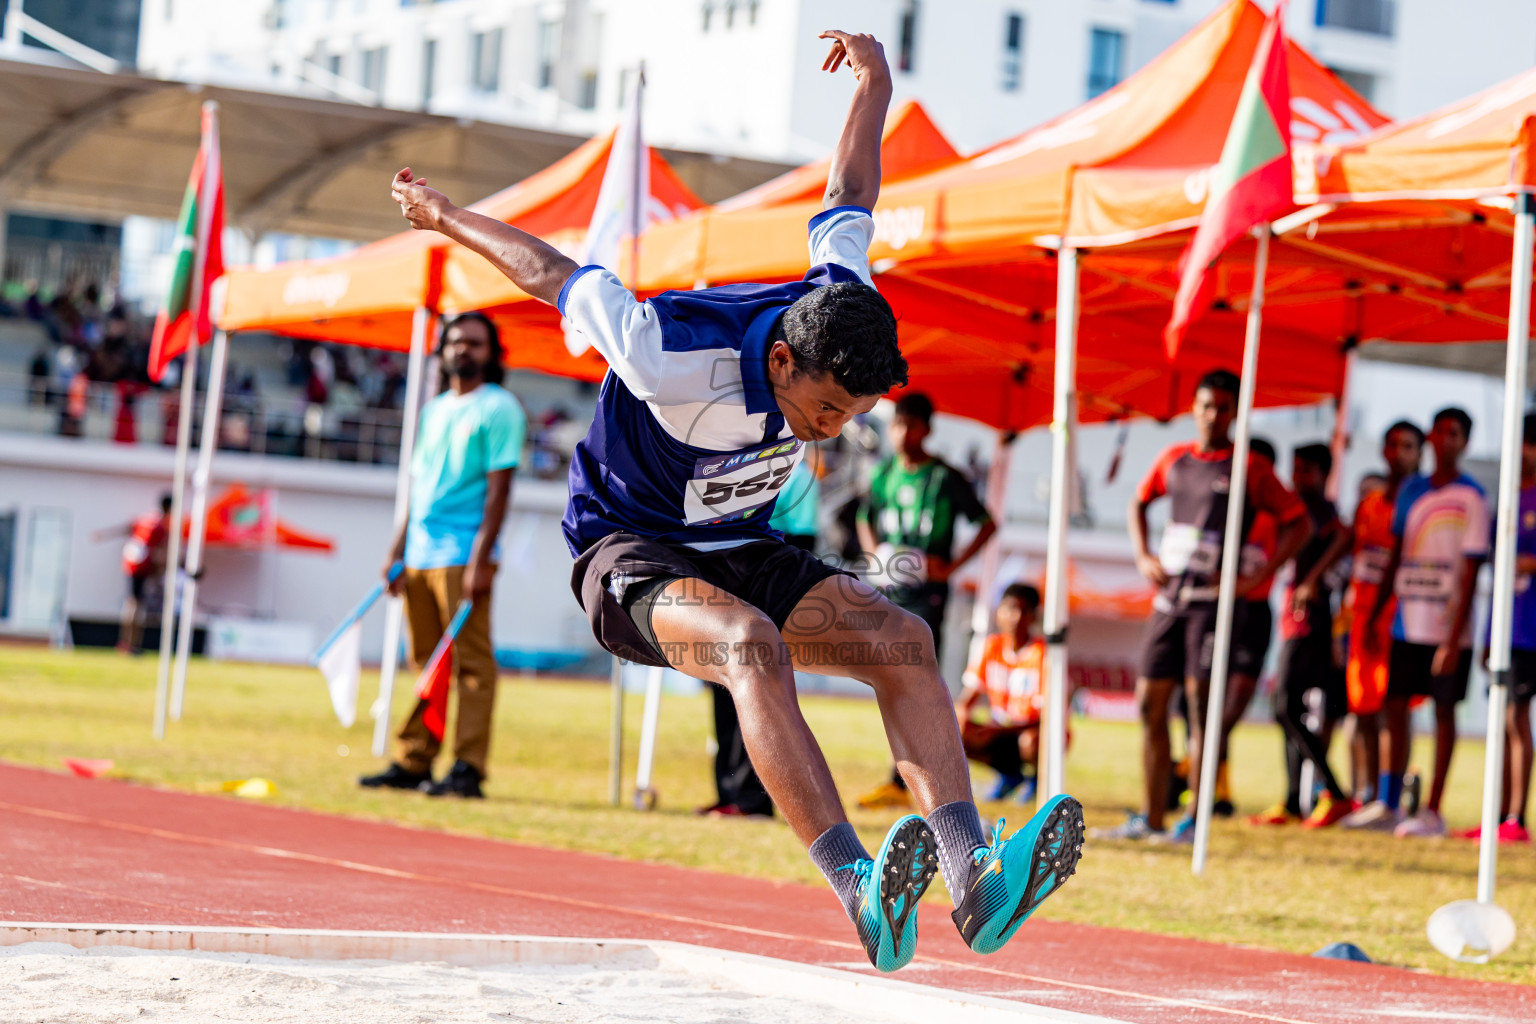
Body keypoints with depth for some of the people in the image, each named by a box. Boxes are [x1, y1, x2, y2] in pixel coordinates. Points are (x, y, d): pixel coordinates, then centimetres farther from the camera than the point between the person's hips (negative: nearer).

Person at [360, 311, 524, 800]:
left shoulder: (499, 408, -3)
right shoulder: (434, 409, 20)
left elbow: (499, 486, -9)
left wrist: (481, 559, -17)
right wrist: (398, 548, 18)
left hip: (464, 555, -7)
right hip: (421, 554, 7)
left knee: (472, 663, -7)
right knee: (424, 663, 9)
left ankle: (468, 768, -9)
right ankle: (413, 763, 12)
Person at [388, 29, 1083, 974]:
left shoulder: (839, 313, -13)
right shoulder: (675, 359, -30)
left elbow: (846, 212, 7)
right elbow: (556, 275, -15)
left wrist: (875, 90, 22)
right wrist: (447, 218, 1)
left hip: (741, 552, 7)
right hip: (631, 556, -6)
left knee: (905, 639, -19)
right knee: (752, 645, -39)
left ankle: (971, 874, -34)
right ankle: (858, 888, -53)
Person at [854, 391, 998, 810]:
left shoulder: (945, 478, -5)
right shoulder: (883, 474, 9)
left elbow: (987, 524, 1)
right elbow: (866, 520, 26)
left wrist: (952, 565, -8)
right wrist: (873, 554, 8)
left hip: (925, 592, -6)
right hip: (887, 591, 6)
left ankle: (900, 781, -18)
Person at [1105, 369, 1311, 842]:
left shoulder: (1250, 469, -1)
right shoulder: (1174, 460, 12)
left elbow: (1299, 522, 1)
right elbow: (1139, 503, 27)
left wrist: (1258, 576, -8)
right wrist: (1143, 557, 11)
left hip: (1214, 599, -5)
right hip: (1169, 597, 5)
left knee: (1201, 704, -9)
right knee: (1151, 703, 4)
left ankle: (1195, 819, -7)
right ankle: (1150, 817, 11)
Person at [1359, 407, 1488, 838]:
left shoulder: (1471, 498, -7)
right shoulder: (1410, 491, 10)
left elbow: (1470, 572, -10)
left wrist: (1454, 639, -16)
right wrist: (1374, 616, 13)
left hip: (1447, 629, -5)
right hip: (1407, 622, 5)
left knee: (1444, 712, 1)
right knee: (1394, 707, 6)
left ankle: (1432, 812, 4)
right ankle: (1388, 806, 13)